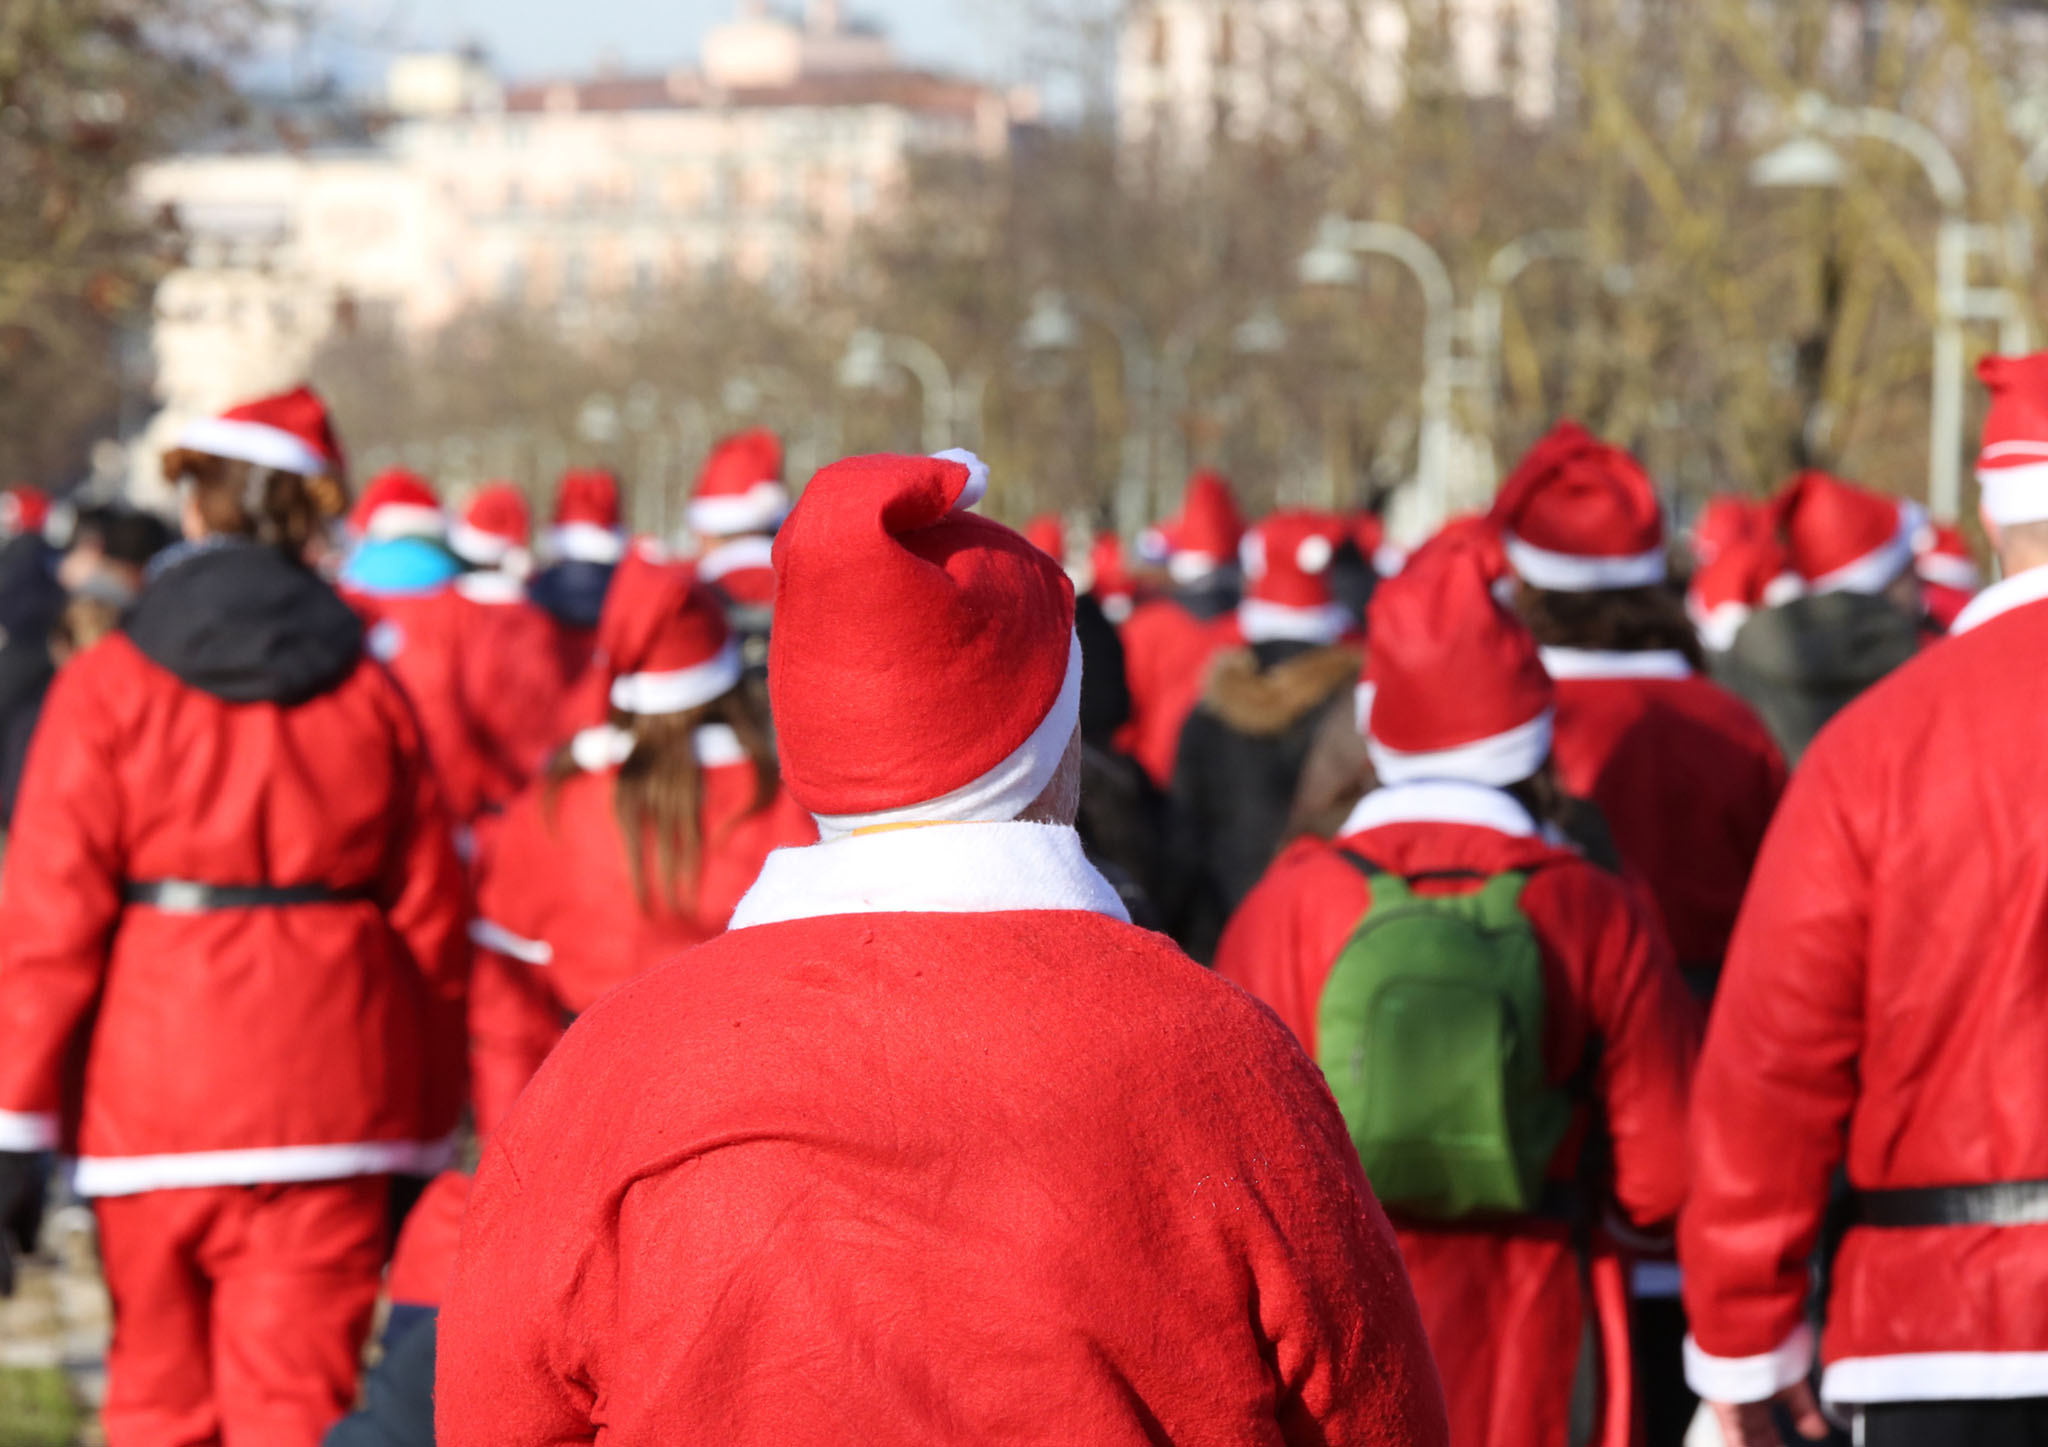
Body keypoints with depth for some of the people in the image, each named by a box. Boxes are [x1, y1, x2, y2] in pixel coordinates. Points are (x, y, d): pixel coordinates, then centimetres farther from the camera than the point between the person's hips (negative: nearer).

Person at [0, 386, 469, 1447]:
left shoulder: (109, 687, -2)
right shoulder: (369, 693, 4)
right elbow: (432, 923, 6)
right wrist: (424, 1140, 14)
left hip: (154, 1090, -1)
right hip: (330, 1091, 1)